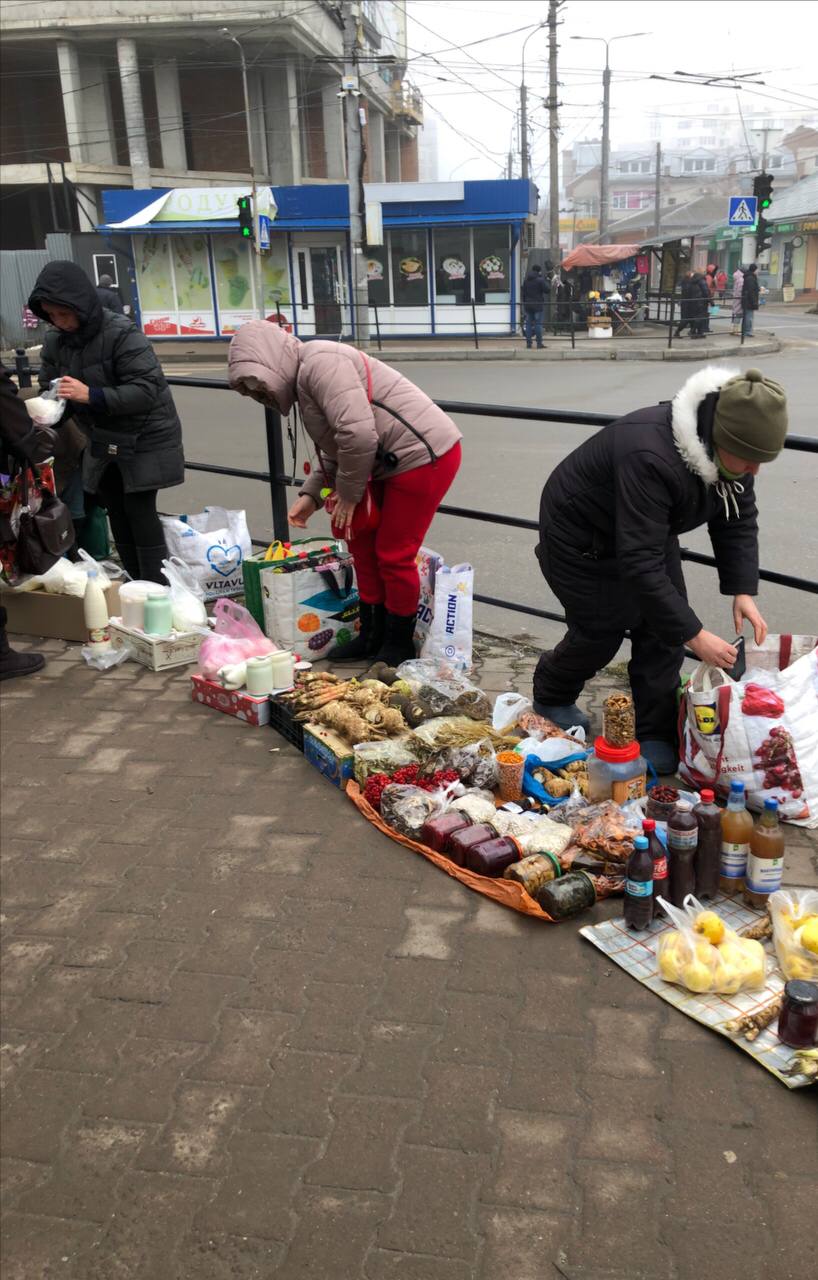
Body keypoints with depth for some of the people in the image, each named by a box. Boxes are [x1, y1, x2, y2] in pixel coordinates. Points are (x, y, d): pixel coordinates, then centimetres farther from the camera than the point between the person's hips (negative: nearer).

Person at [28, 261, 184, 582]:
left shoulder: (123, 334, -22)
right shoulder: (55, 341, -2)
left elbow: (145, 390, -27)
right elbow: (48, 387, 6)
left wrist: (90, 395, -34)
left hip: (144, 439, -6)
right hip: (103, 442, 6)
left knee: (139, 511, -8)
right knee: (117, 514, 9)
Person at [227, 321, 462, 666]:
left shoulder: (319, 363, -18)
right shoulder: (304, 379, 15)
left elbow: (358, 434, -27)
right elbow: (335, 451, 22)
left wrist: (348, 493, -14)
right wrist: (311, 494, 12)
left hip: (425, 455, -10)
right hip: (392, 465, 10)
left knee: (394, 555, -3)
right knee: (363, 544, 14)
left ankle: (398, 647, 15)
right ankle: (372, 636, 27)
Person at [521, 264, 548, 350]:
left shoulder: (526, 280, 9)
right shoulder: (540, 280, -9)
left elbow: (523, 292, 11)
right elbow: (546, 290, -9)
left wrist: (524, 303, 16)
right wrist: (545, 281, 4)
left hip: (527, 305, 5)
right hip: (538, 305, -5)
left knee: (528, 323, 6)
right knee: (538, 324, -2)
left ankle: (528, 343, 4)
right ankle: (539, 344, -4)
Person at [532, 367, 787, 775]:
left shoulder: (731, 448, -18)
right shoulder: (650, 458, -44)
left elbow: (738, 521, -4)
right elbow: (640, 564, -43)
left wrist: (743, 591, -17)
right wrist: (694, 637, -39)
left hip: (648, 529, 7)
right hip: (580, 537, -7)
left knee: (663, 626, -1)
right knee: (600, 633, 3)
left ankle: (657, 735, 12)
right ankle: (550, 697, 33)